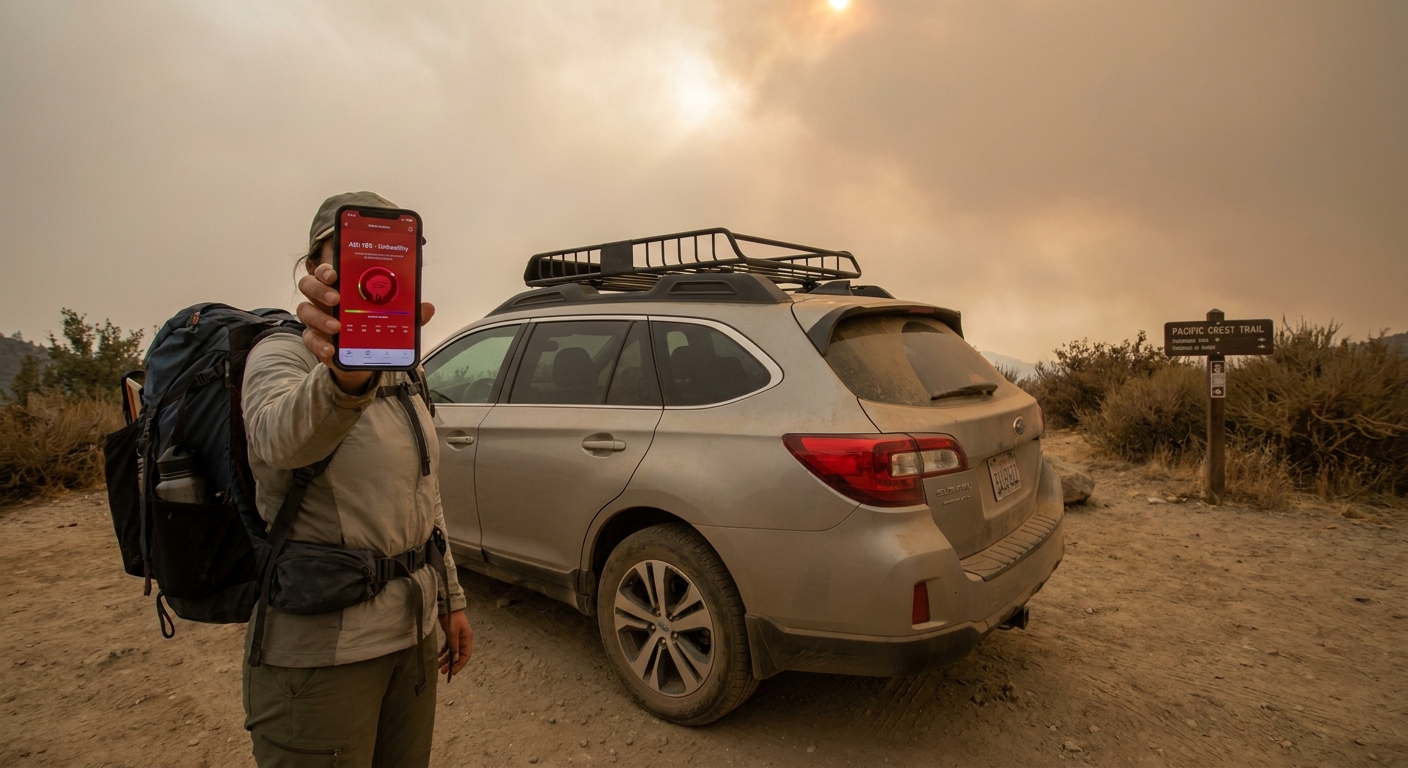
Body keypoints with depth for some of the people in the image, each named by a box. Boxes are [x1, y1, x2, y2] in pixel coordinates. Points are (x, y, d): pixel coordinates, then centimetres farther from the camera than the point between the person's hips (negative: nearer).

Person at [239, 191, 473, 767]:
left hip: (412, 633, 7)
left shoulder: (404, 374, 10)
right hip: (320, 650, -6)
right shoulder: (281, 355, -11)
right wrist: (343, 378, -56)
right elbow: (278, 437, -36)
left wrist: (451, 601, 14)